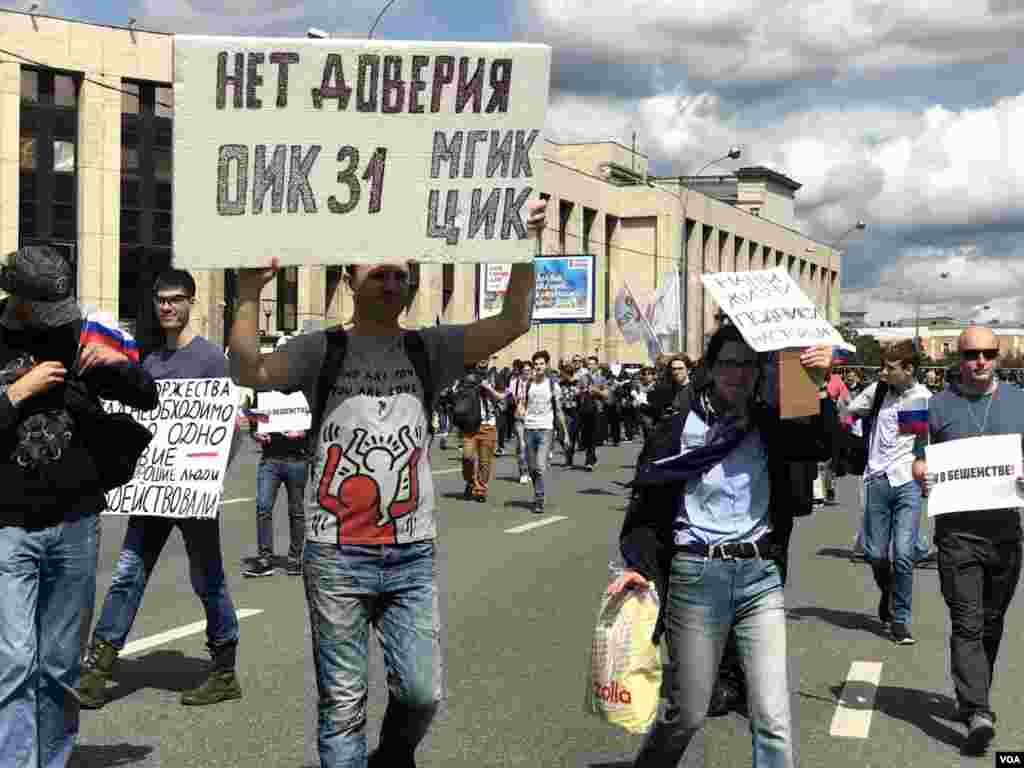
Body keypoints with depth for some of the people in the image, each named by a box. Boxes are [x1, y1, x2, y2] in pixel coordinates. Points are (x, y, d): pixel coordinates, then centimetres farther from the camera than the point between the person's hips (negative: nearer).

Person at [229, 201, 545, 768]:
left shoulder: (429, 349, 7)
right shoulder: (320, 350, 1)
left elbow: (513, 322, -3)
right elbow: (249, 373, -14)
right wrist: (250, 292, -23)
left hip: (413, 555, 2)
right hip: (335, 556, -2)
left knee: (422, 693, 5)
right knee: (342, 702, 7)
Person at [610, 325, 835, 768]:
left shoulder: (770, 425, 6)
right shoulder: (682, 425, -2)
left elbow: (821, 446, -12)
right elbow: (648, 503, 1)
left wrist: (820, 388, -24)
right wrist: (638, 566, -11)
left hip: (761, 576, 2)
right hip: (696, 574, -2)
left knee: (773, 718, -4)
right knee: (688, 713, 9)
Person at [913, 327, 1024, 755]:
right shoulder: (939, 405, 3)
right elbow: (919, 459, 5)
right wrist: (920, 473, -17)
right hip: (958, 530, -3)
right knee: (967, 624, -8)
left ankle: (972, 699, 30)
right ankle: (978, 713, -11)